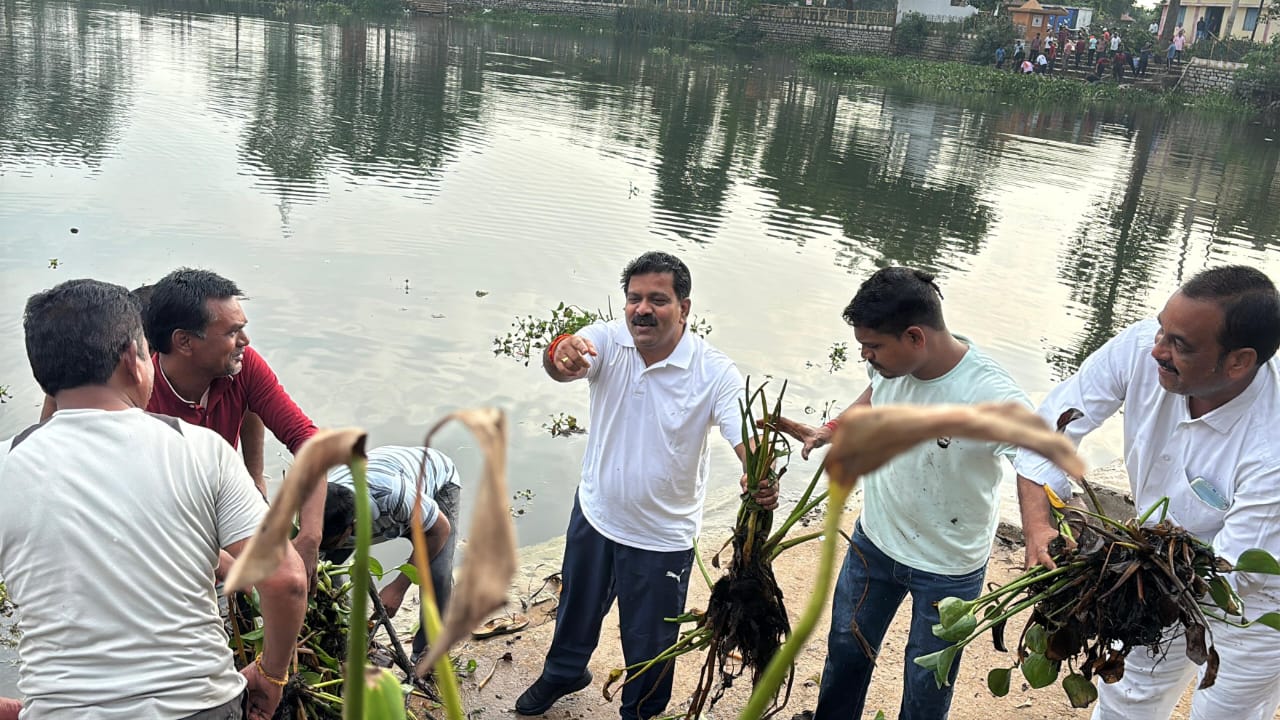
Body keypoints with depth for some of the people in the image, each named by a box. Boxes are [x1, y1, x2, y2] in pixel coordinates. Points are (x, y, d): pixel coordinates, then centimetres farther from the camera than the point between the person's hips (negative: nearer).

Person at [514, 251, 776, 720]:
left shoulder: (715, 372, -22)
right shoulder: (607, 340, -16)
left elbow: (747, 438, -29)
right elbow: (564, 363, -35)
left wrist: (762, 481, -52)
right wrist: (560, 357, -60)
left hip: (662, 537, -3)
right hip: (595, 514, 3)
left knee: (649, 642, 17)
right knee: (577, 608, 30)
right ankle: (564, 672, 61)